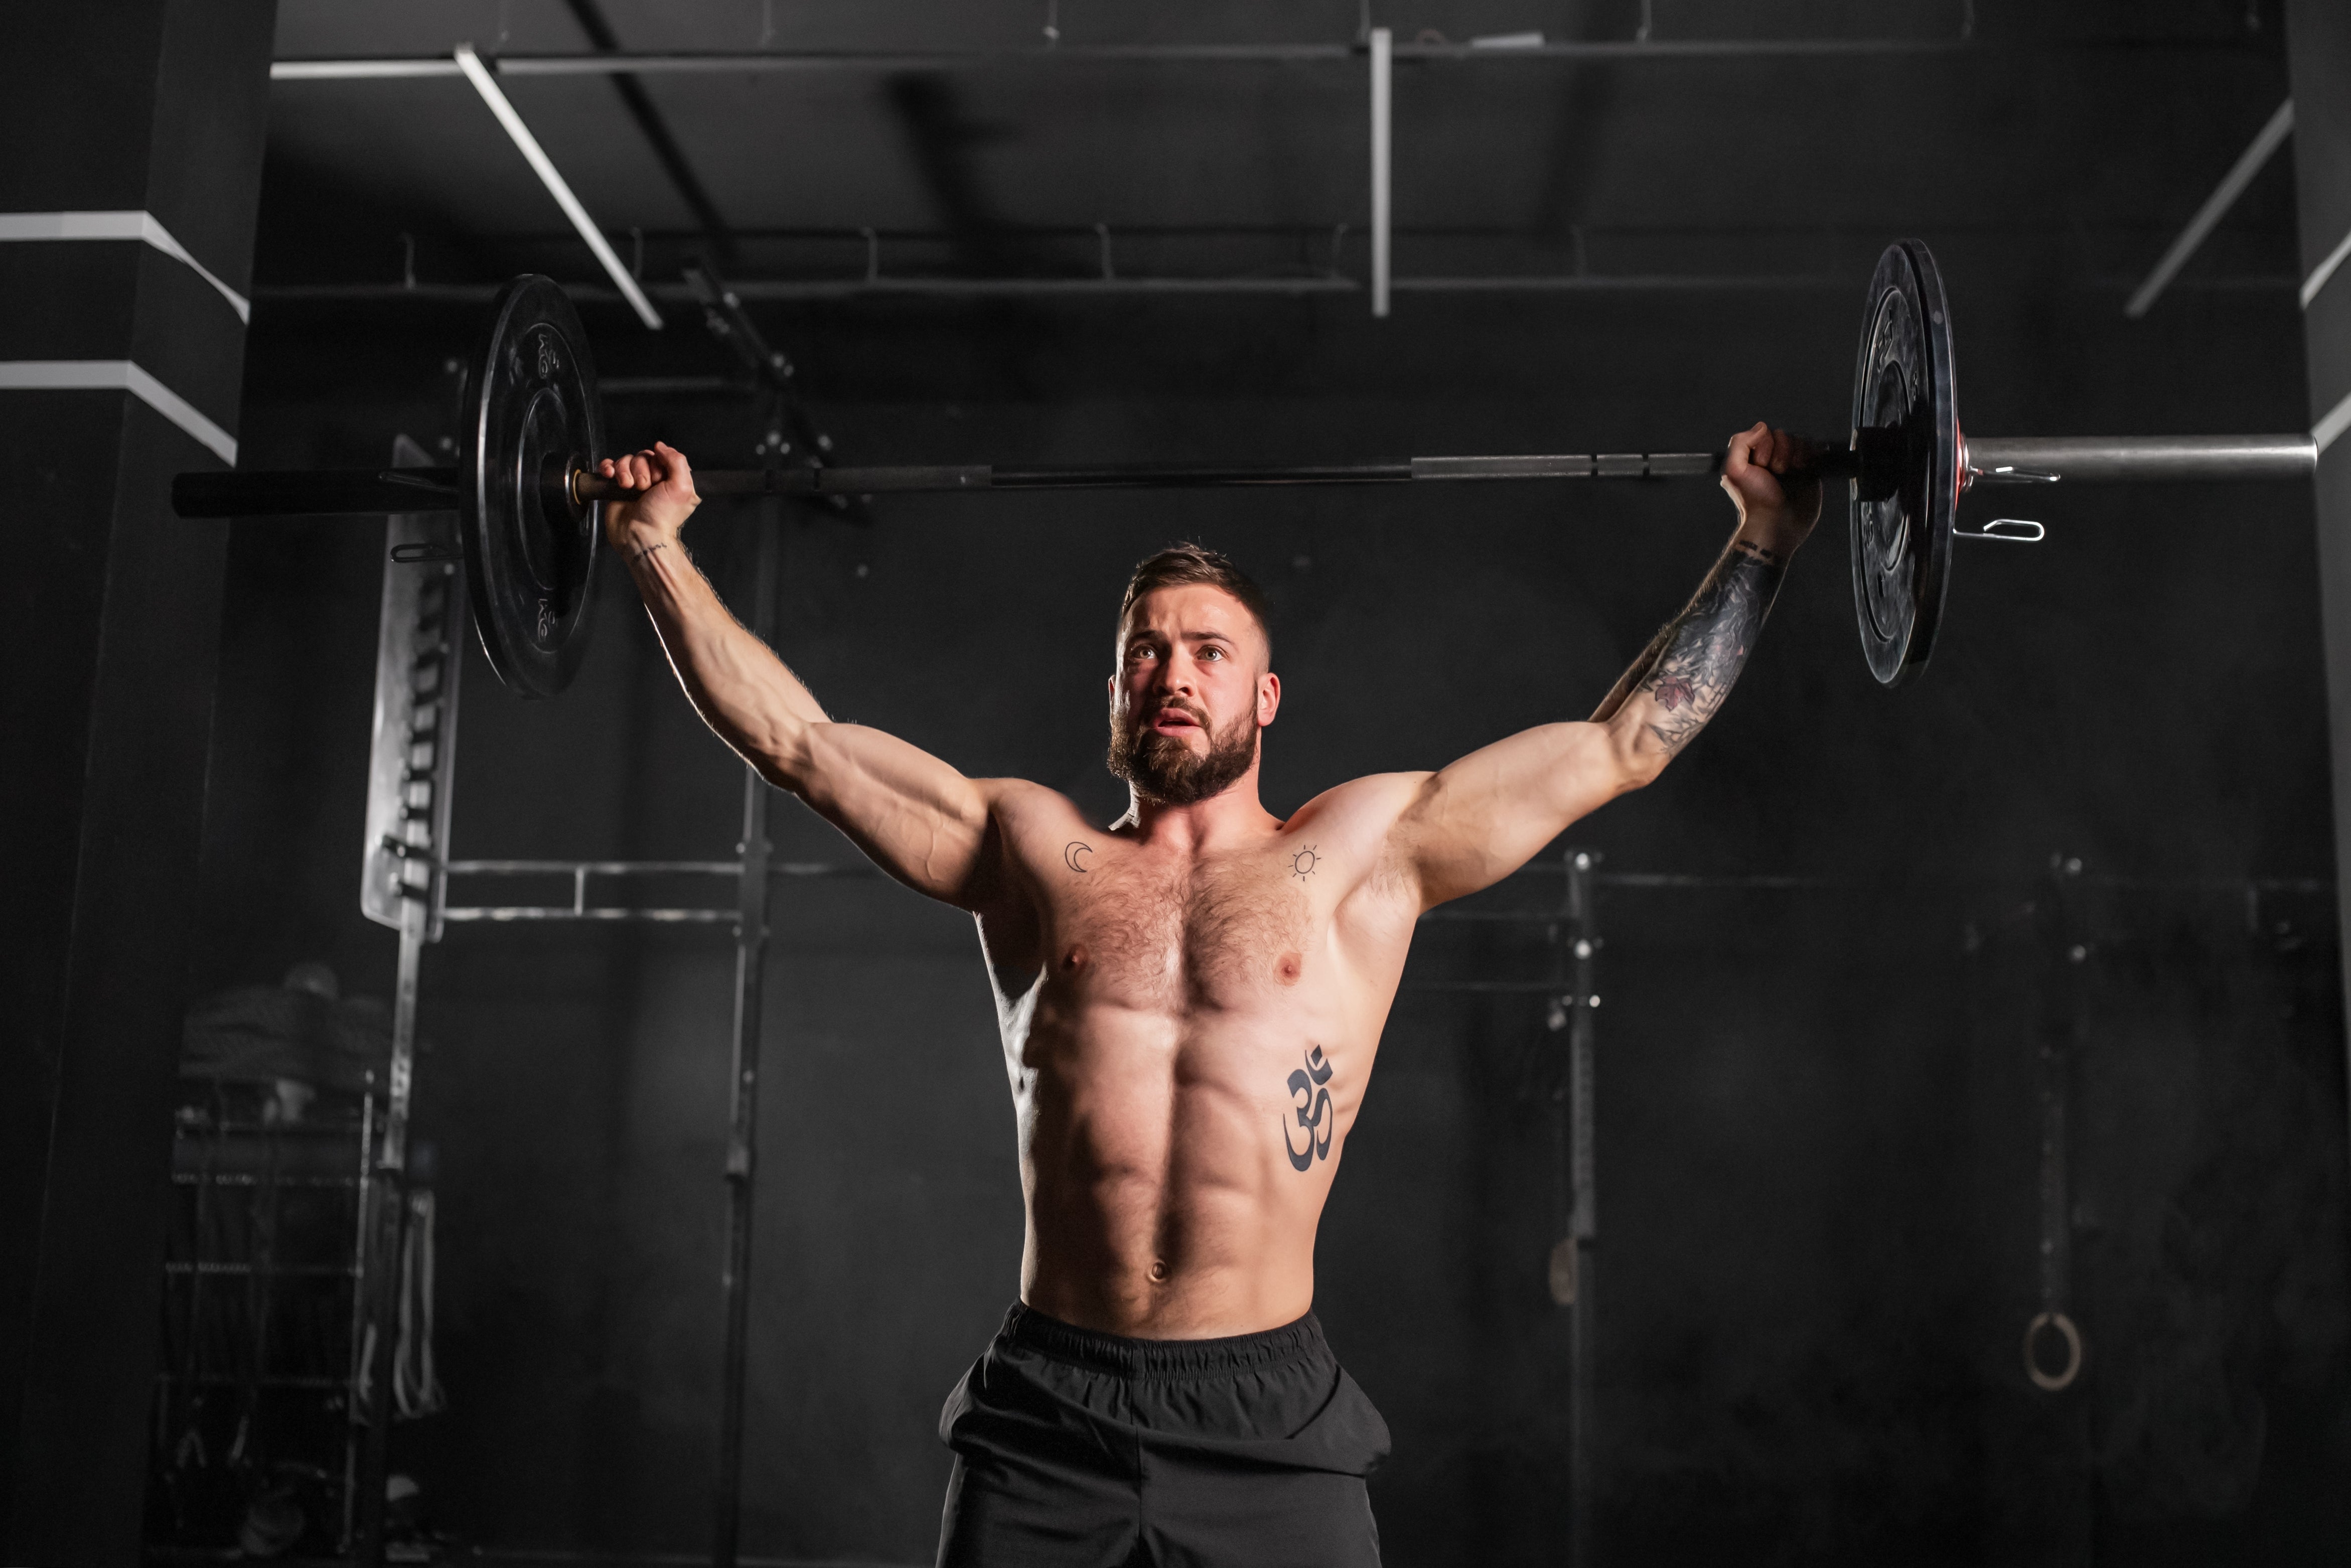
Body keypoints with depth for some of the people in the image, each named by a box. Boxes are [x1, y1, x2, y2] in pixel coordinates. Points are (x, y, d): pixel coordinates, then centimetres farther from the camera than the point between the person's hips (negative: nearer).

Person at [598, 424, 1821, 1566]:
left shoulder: (1362, 854, 8)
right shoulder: (1032, 849, 12)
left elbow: (1623, 744, 10)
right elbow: (792, 739, 14)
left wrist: (1763, 537, 12)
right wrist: (655, 545, 14)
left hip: (1269, 1422, -1)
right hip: (1044, 1422, 1)